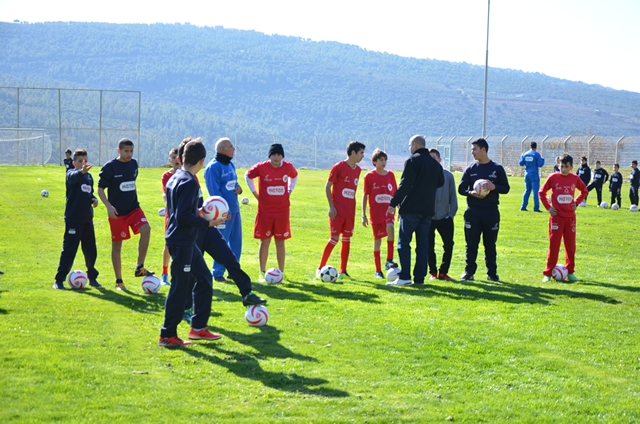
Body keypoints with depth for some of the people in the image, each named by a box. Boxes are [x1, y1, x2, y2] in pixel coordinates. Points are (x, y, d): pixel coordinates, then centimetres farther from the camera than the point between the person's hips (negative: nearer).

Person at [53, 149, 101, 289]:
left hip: (87, 218, 6)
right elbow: (74, 177, -32)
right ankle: (59, 280, 1)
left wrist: (94, 199, 1)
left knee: (91, 250, 10)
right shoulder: (71, 174, -7)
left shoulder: (89, 177, 13)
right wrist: (82, 171, -54)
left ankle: (92, 278, 24)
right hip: (73, 218, -6)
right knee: (69, 249, -6)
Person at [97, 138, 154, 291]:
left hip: (133, 208, 4)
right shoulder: (110, 167, -10)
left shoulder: (134, 163, 6)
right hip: (117, 212, -4)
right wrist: (109, 206, -21)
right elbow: (100, 189, -8)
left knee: (146, 229, -22)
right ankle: (119, 281, 14)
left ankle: (140, 267, -11)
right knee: (117, 246, 3)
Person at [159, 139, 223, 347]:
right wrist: (207, 223, -17)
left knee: (204, 278, 16)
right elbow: (184, 215, -24)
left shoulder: (175, 178, 10)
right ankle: (167, 336, 5)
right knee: (180, 287, -3)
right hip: (182, 241, -10)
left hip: (185, 241, 10)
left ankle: (198, 327, 22)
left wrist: (197, 212, 15)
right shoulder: (189, 182, -19)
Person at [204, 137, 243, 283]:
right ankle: (217, 273, 5)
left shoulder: (230, 165, 13)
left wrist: (238, 187, 1)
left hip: (235, 209, 8)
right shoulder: (213, 167, -14)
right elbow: (215, 192, -16)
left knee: (236, 241, 11)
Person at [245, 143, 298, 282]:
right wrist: (254, 192, 2)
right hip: (265, 211, -2)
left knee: (280, 242, 6)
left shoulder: (288, 167, -2)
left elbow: (294, 176, 21)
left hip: (282, 210, 2)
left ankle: (280, 273, 13)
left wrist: (289, 190, 9)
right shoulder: (261, 167, -9)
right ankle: (262, 273, 10)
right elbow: (247, 175, 9)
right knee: (265, 241, 2)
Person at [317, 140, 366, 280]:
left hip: (350, 211, 6)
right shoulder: (339, 167, -9)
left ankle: (343, 271, 12)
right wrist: (331, 206, -12)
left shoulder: (357, 170, 10)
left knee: (347, 239, 6)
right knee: (334, 238, -7)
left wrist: (352, 208, 14)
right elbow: (327, 186, -7)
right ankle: (320, 268, 3)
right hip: (337, 211, -6)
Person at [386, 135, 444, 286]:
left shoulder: (412, 161, -8)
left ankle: (404, 277, -9)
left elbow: (405, 185, -15)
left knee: (404, 242, -3)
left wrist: (393, 203, -13)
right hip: (428, 210, 6)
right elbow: (440, 182, 22)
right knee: (423, 244, 8)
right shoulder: (435, 164, 13)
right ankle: (419, 278, 6)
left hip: (411, 208, -6)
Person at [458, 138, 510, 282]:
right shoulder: (470, 169, 7)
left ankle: (492, 273, 14)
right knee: (471, 244, 2)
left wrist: (494, 187, -17)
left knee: (490, 244, 6)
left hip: (491, 212, -1)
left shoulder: (497, 168, 3)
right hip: (472, 212, 1)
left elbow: (506, 188, 3)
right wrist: (471, 193, -14)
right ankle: (469, 271, 10)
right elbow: (461, 188, 7)